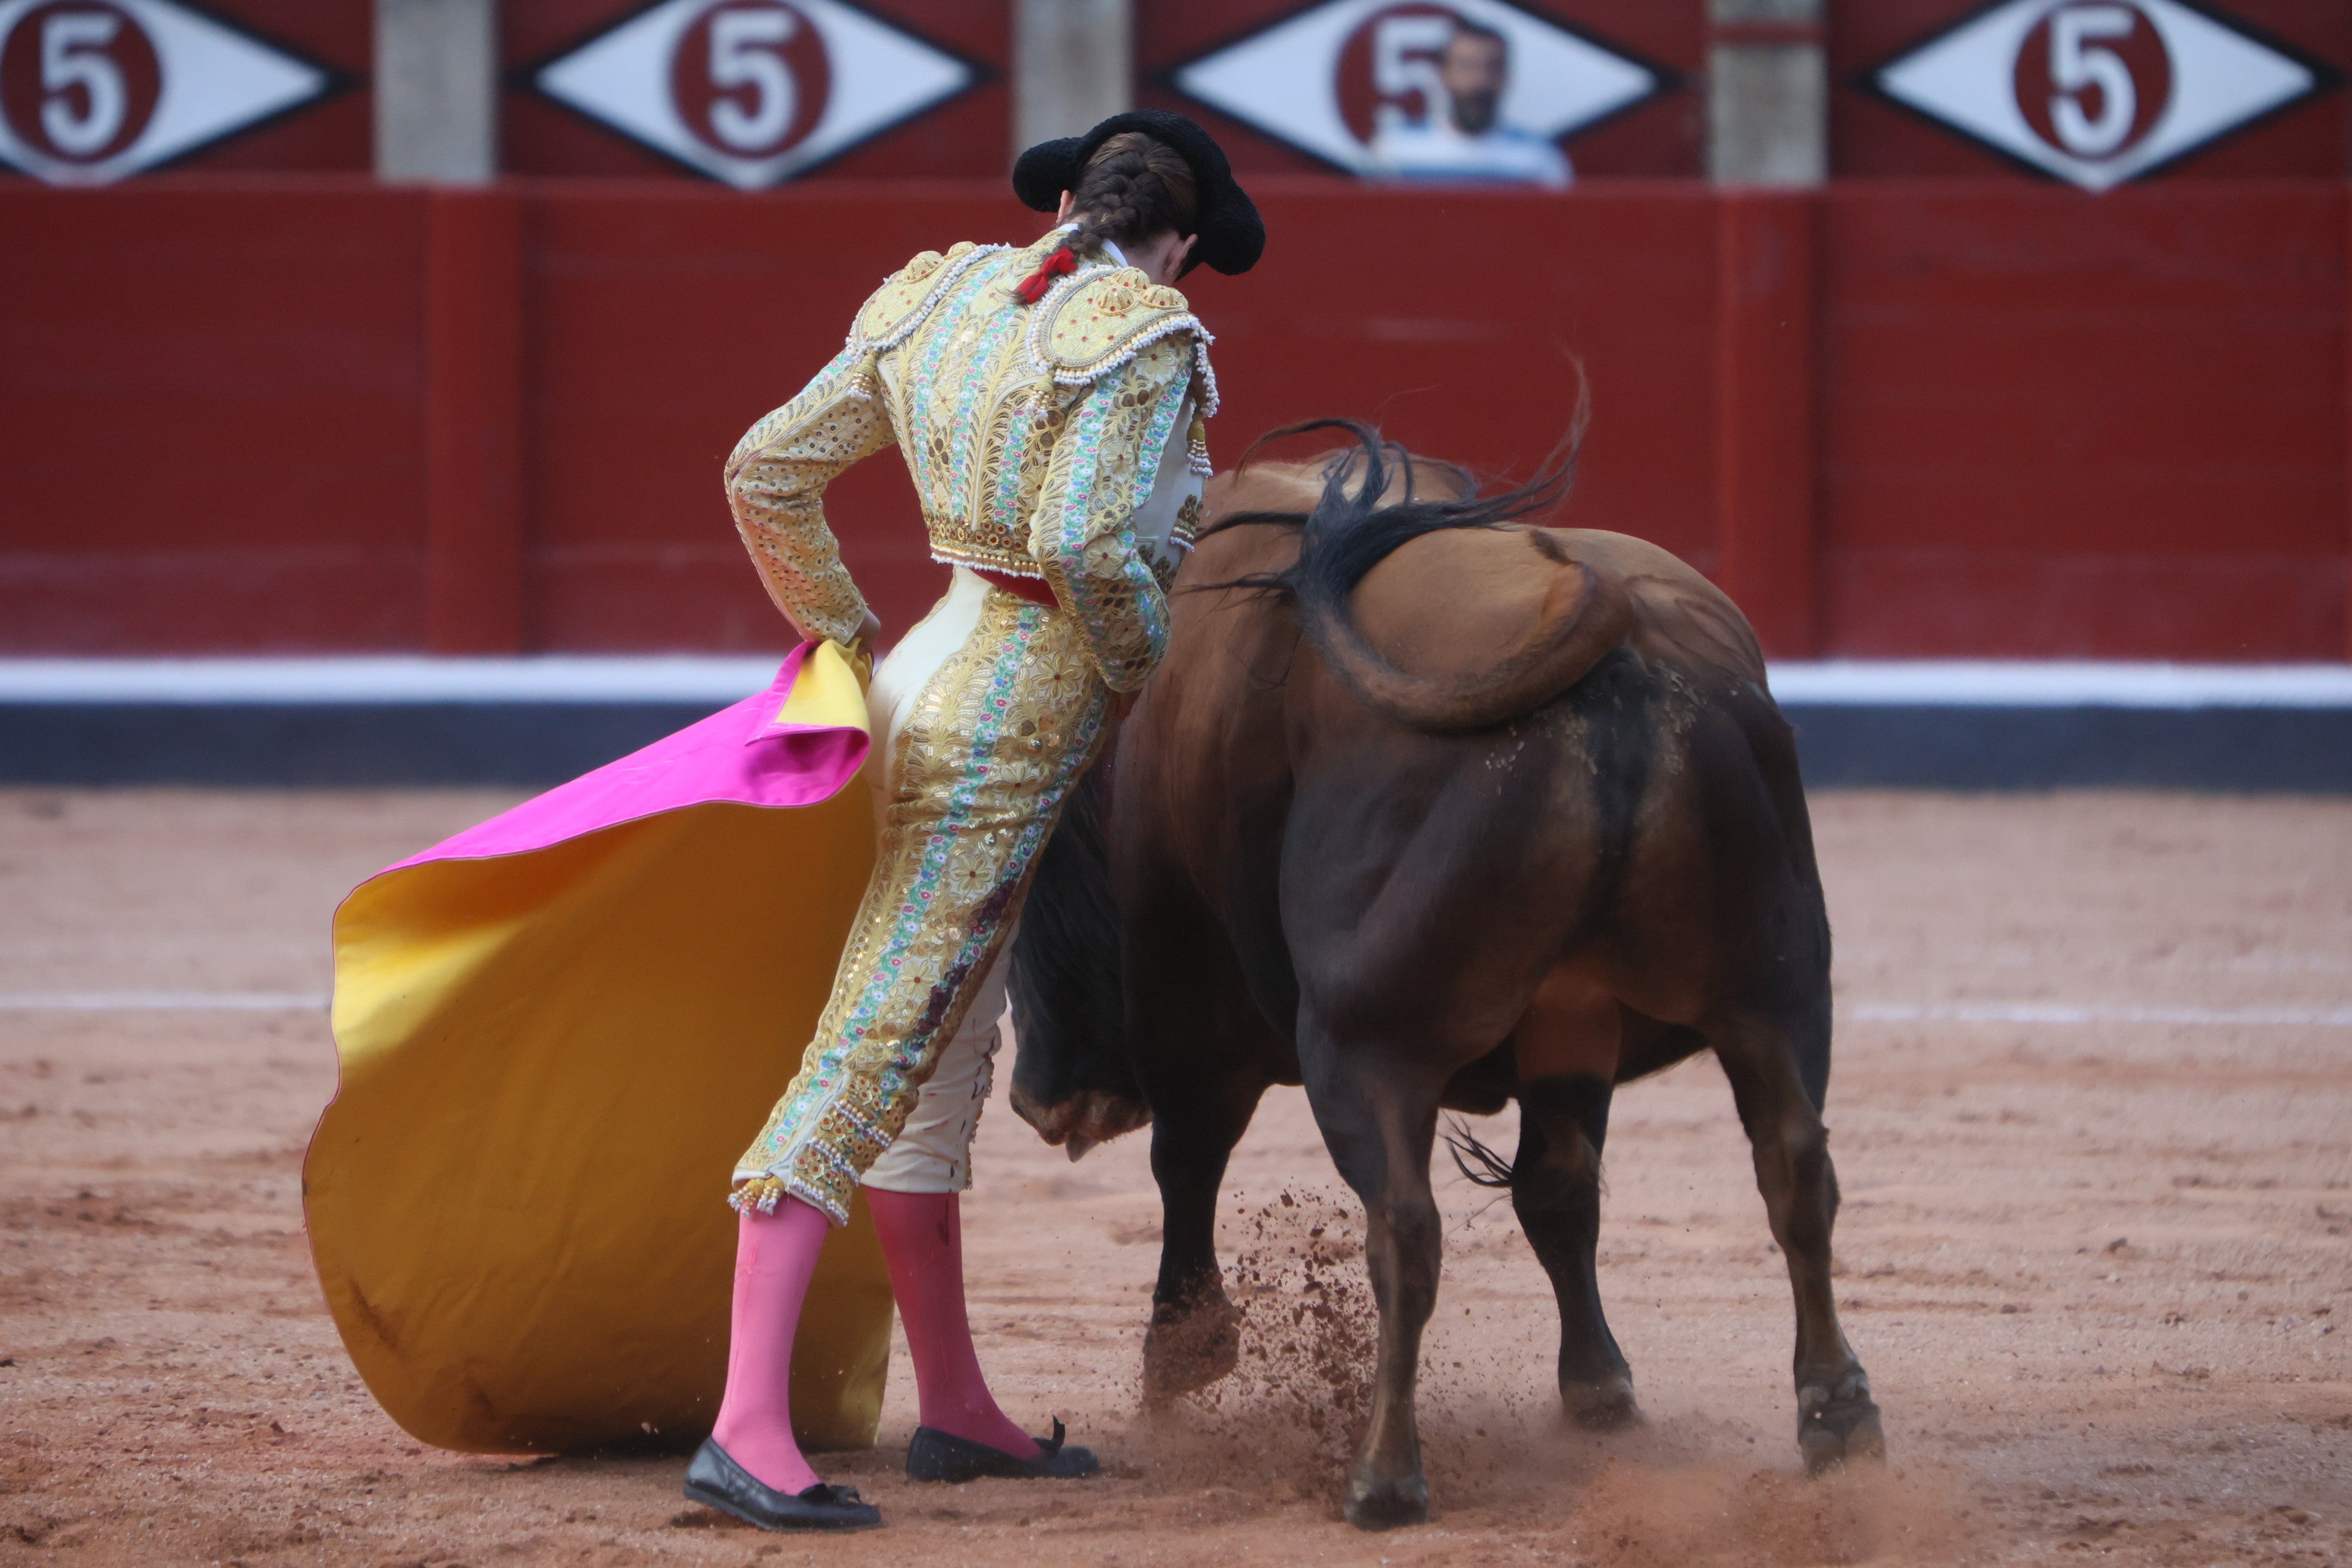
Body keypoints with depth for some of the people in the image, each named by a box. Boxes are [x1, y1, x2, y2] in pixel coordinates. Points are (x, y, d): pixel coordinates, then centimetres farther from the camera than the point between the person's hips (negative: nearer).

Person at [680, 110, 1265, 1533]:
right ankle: (749, 1435, -18)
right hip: (1012, 729, -9)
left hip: (930, 681, 9)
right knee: (872, 1056, -13)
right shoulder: (1147, 340, -12)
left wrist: (842, 632, 24)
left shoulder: (945, 299, 10)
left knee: (938, 1058, 17)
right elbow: (1086, 547, -25)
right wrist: (1156, 674, -7)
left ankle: (955, 1410, 28)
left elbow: (767, 473, 12)